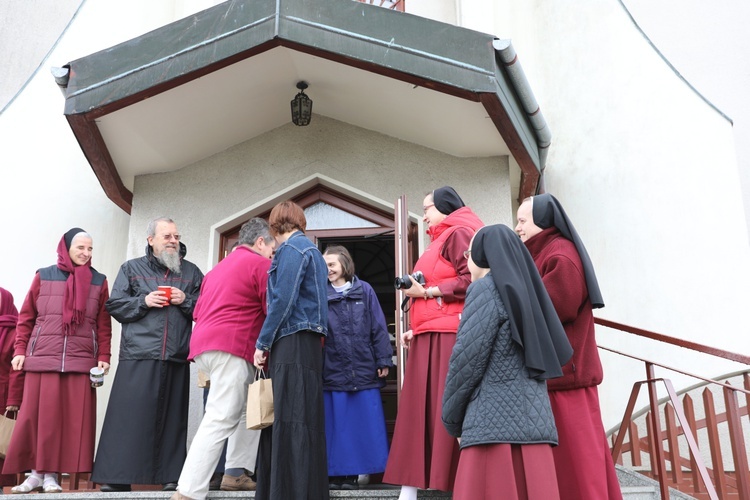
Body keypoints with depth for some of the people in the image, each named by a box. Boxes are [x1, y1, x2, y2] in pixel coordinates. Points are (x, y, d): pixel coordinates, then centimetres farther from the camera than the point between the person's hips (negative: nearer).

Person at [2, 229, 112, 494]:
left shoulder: (99, 281, 10)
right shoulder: (44, 276, 9)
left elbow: (104, 324, 7)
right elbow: (26, 317, 10)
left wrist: (103, 356, 0)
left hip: (81, 361, 0)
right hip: (41, 359, 0)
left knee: (74, 419, -2)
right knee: (36, 415, 1)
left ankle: (51, 474, 7)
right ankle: (35, 472, 12)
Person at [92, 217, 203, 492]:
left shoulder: (191, 272, 16)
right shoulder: (132, 268, 13)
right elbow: (115, 304, 7)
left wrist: (186, 301, -7)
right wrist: (143, 301, -8)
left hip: (177, 357, 2)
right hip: (138, 355, -1)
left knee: (171, 417, 4)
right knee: (130, 415, -4)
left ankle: (170, 475, 10)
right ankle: (117, 476, 3)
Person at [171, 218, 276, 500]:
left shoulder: (219, 267, 26)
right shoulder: (260, 264, 2)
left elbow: (198, 312, 24)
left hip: (204, 345, 9)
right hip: (231, 348, -9)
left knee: (249, 409, 19)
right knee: (221, 419, -13)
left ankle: (235, 474, 14)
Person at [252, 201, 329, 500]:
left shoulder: (292, 248, -6)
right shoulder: (310, 250, 23)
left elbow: (283, 300, -14)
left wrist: (262, 343, -8)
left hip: (293, 341, -9)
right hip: (303, 344, 9)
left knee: (292, 422, -9)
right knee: (285, 422, 10)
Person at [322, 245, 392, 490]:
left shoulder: (364, 290, 6)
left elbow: (378, 327, 4)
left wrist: (383, 360, -1)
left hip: (363, 368, 0)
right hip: (332, 370, 0)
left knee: (363, 423, 3)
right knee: (335, 424, 4)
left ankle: (352, 474, 13)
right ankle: (335, 474, 13)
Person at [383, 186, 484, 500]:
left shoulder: (458, 233, -4)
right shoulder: (440, 240, 26)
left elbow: (470, 281, -17)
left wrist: (425, 292, -10)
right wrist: (416, 329, 16)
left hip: (449, 335, -10)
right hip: (429, 337, 10)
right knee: (420, 411, 5)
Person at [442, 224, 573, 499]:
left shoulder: (486, 288, -3)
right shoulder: (526, 290, 18)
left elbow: (467, 359, -10)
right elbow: (543, 354, 18)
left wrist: (451, 419, 1)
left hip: (495, 423, -7)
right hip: (533, 421, 8)